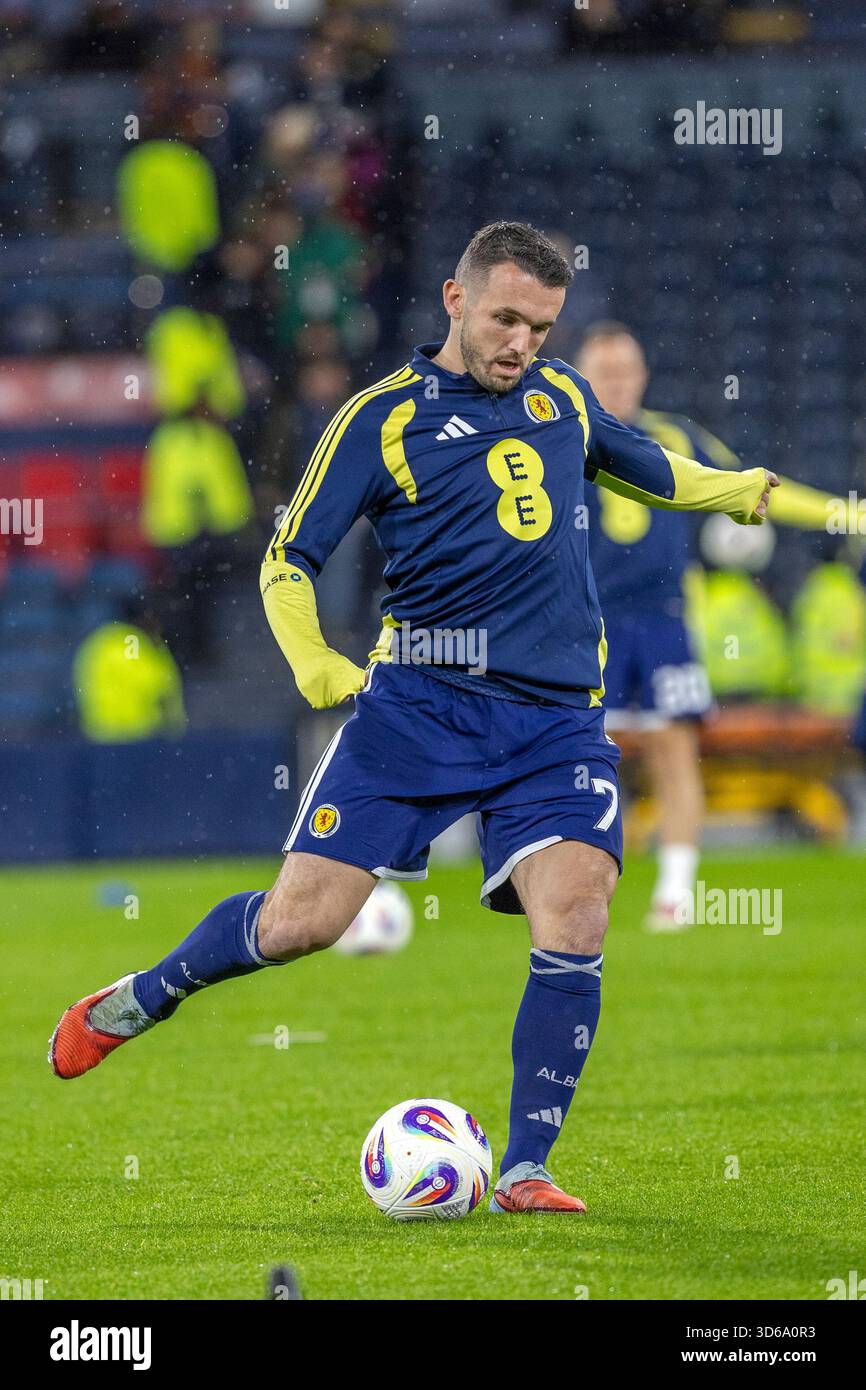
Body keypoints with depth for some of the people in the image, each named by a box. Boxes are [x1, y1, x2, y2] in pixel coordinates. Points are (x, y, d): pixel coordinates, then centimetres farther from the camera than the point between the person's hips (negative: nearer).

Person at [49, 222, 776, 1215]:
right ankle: (137, 1002, 21)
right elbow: (287, 560, -2)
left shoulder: (560, 396, 15)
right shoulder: (382, 418, 0)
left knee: (572, 928, -18)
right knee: (299, 921, -8)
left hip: (557, 716, 3)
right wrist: (316, 665, -19)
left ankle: (524, 1172, -8)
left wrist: (739, 489, 49)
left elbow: (645, 467, 37)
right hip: (422, 698, -3)